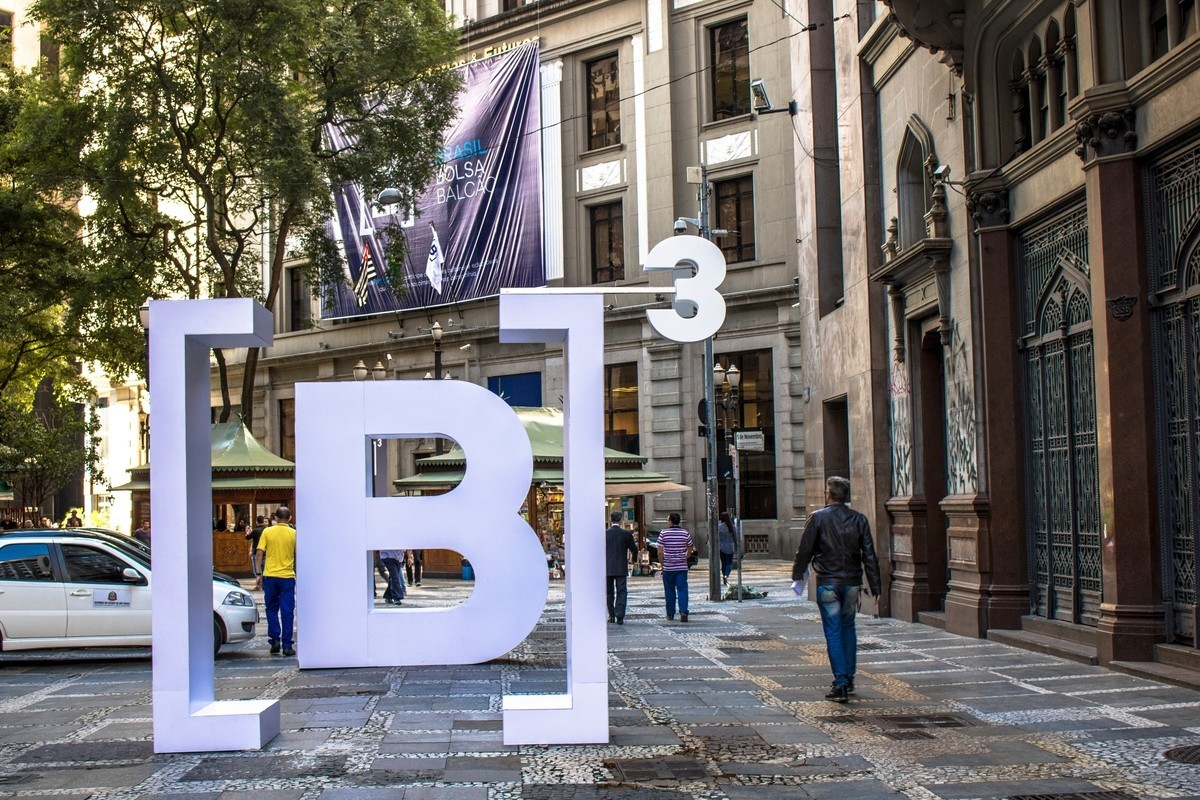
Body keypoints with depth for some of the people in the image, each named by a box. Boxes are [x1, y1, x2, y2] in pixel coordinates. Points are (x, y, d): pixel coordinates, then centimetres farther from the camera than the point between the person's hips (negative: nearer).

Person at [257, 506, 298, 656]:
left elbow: (260, 553, -2)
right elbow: (297, 555, 2)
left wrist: (259, 572, 6)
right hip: (287, 576, -1)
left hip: (270, 575, 1)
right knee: (287, 612, 3)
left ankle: (275, 640, 5)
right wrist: (297, 571, 17)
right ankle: (287, 645, 2)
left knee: (272, 609, 15)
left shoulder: (267, 532, 0)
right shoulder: (293, 533, -1)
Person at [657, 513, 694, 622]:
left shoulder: (663, 533, -6)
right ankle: (683, 611, -16)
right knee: (682, 589, -2)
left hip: (668, 567, -1)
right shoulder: (685, 533, 0)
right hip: (682, 567, 1)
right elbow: (690, 549, 9)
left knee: (670, 590, 10)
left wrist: (662, 563, 6)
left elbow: (660, 552, -6)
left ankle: (670, 614, 17)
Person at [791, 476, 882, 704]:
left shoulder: (818, 518, -7)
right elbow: (869, 555, 2)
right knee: (848, 628, 19)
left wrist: (798, 577, 9)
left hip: (827, 583, -3)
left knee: (833, 632, -1)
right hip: (852, 582, 3)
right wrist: (874, 586, 7)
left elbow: (804, 551, -5)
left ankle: (840, 684, -6)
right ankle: (849, 677, 24)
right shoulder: (859, 520, 2)